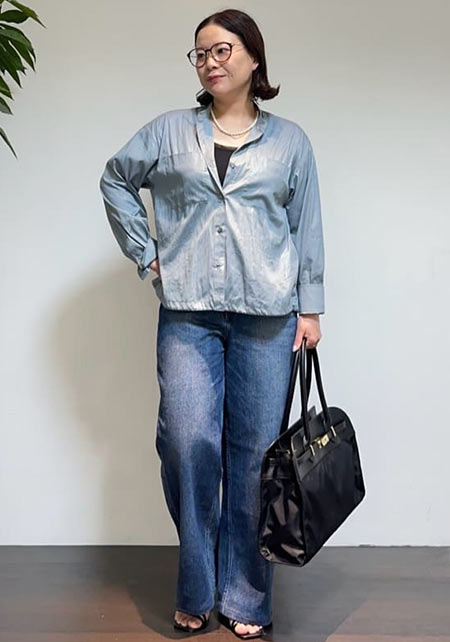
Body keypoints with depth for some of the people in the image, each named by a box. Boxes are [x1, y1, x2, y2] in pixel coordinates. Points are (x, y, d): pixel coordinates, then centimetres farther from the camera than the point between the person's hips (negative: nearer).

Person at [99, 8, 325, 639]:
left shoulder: (289, 141, 11)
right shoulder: (170, 132, 11)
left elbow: (308, 227, 10)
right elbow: (116, 179, 20)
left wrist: (310, 307, 4)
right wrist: (146, 252, 11)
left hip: (267, 315, 0)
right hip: (188, 312, 0)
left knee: (254, 451, 2)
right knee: (188, 442, -7)